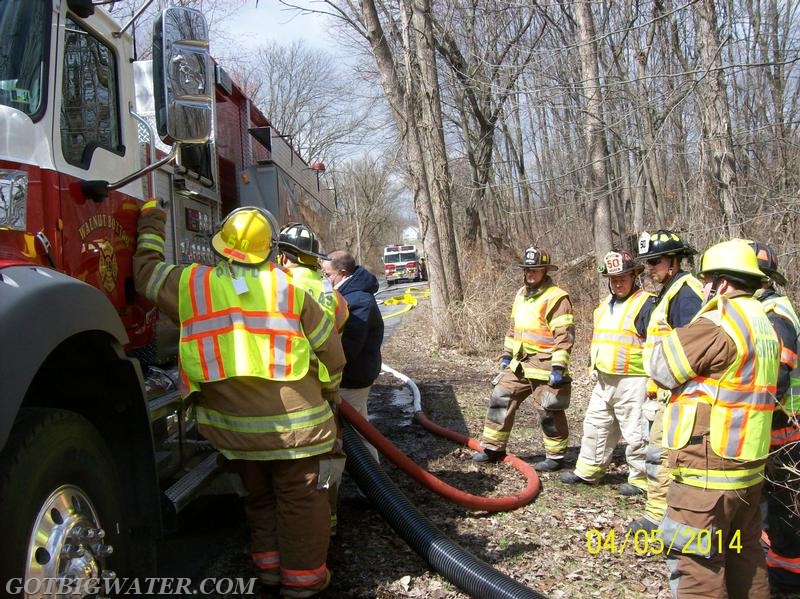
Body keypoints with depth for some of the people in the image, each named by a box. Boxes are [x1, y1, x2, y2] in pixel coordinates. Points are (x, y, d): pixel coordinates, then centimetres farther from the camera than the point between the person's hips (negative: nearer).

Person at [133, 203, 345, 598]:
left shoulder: (191, 284, -3)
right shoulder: (290, 288, -4)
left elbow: (146, 272, 15)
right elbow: (330, 349, 1)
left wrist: (151, 224, 27)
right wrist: (329, 392, 17)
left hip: (233, 425, 3)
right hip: (294, 421, -3)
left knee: (259, 494, 23)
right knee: (301, 498, 10)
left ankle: (268, 563, 33)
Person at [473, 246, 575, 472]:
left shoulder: (556, 297, -13)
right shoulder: (521, 294, 14)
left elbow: (564, 335, -17)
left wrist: (558, 367, -21)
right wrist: (506, 355, 19)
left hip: (544, 366, -8)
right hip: (519, 364, 8)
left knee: (549, 412, 2)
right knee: (500, 399, 9)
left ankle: (556, 456, 19)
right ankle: (493, 448, 20)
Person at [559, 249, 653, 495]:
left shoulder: (645, 303, -10)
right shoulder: (605, 304, 16)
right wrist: (593, 367, 22)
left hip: (633, 382, -8)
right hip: (604, 380, 8)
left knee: (635, 433, -1)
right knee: (596, 426, 16)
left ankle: (641, 480, 13)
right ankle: (587, 471, 28)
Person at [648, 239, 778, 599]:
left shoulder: (718, 323, -18)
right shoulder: (763, 324, 12)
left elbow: (659, 366, -10)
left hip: (707, 472, -9)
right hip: (749, 467, 10)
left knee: (696, 565, -1)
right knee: (745, 556, 21)